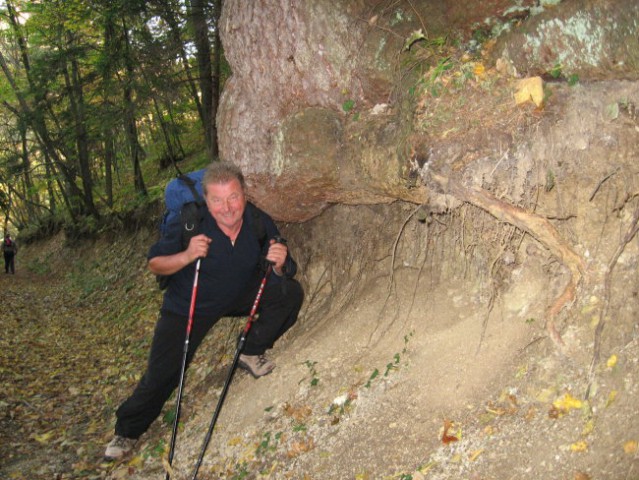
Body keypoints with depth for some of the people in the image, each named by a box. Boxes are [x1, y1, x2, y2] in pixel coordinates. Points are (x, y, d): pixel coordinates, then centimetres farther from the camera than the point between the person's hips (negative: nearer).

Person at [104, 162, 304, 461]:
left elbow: (282, 274, -11)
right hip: (188, 305, -2)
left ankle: (251, 354, 0)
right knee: (161, 375, -4)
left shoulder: (260, 223, -19)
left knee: (291, 292, -18)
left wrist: (279, 265, -35)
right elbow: (154, 264, -16)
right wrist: (186, 256, -35)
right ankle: (127, 431, 23)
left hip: (241, 296, 3)